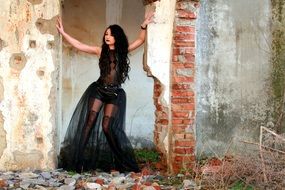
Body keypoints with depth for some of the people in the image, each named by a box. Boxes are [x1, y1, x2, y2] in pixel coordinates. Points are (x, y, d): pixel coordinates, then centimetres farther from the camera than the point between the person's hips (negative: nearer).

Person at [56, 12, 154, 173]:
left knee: (107, 126, -8)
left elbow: (140, 40, 7)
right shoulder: (101, 51, 5)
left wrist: (144, 26, -7)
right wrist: (63, 33, 1)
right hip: (98, 89, 1)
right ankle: (78, 160, -7)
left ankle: (121, 161, 6)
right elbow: (78, 45, 4)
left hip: (115, 93, -1)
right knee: (89, 123, -8)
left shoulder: (123, 51, 5)